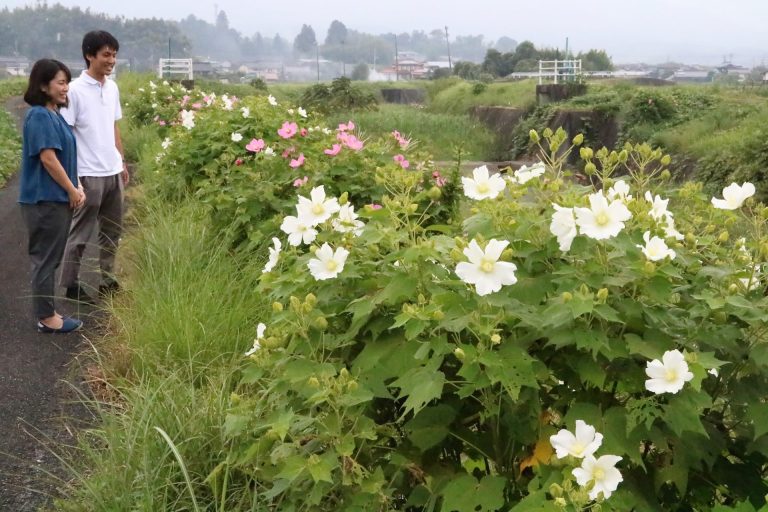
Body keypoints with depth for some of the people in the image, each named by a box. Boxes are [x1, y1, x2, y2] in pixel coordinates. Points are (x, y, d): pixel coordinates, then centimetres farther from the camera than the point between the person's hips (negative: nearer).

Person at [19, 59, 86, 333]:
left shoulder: (54, 114, 12)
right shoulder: (39, 116, -16)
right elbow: (48, 158, -20)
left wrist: (77, 187, 5)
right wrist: (72, 191, -12)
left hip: (58, 198, 9)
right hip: (45, 200, -9)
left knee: (50, 259, 15)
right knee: (46, 259, -1)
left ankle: (46, 312, 24)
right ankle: (47, 318, 7)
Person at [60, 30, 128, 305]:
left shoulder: (112, 88, 7)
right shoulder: (75, 90, -13)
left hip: (113, 172, 7)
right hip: (88, 175, -7)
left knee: (112, 231, 14)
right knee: (80, 233, 4)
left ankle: (108, 281, 25)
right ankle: (71, 285, 16)